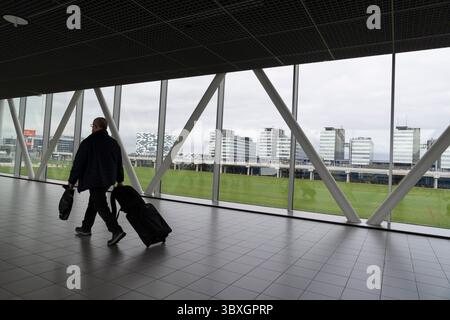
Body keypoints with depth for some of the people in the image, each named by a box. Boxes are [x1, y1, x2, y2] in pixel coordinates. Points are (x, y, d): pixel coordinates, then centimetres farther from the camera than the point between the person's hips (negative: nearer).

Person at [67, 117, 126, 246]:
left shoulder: (88, 142, -10)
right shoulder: (114, 143, 8)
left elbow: (78, 163, -8)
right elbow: (119, 163, 14)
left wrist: (72, 181, 1)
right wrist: (119, 180, 22)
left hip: (94, 180, -7)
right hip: (108, 179, 7)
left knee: (101, 206, -5)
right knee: (93, 203, 22)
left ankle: (117, 231, -15)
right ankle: (85, 228, 34)